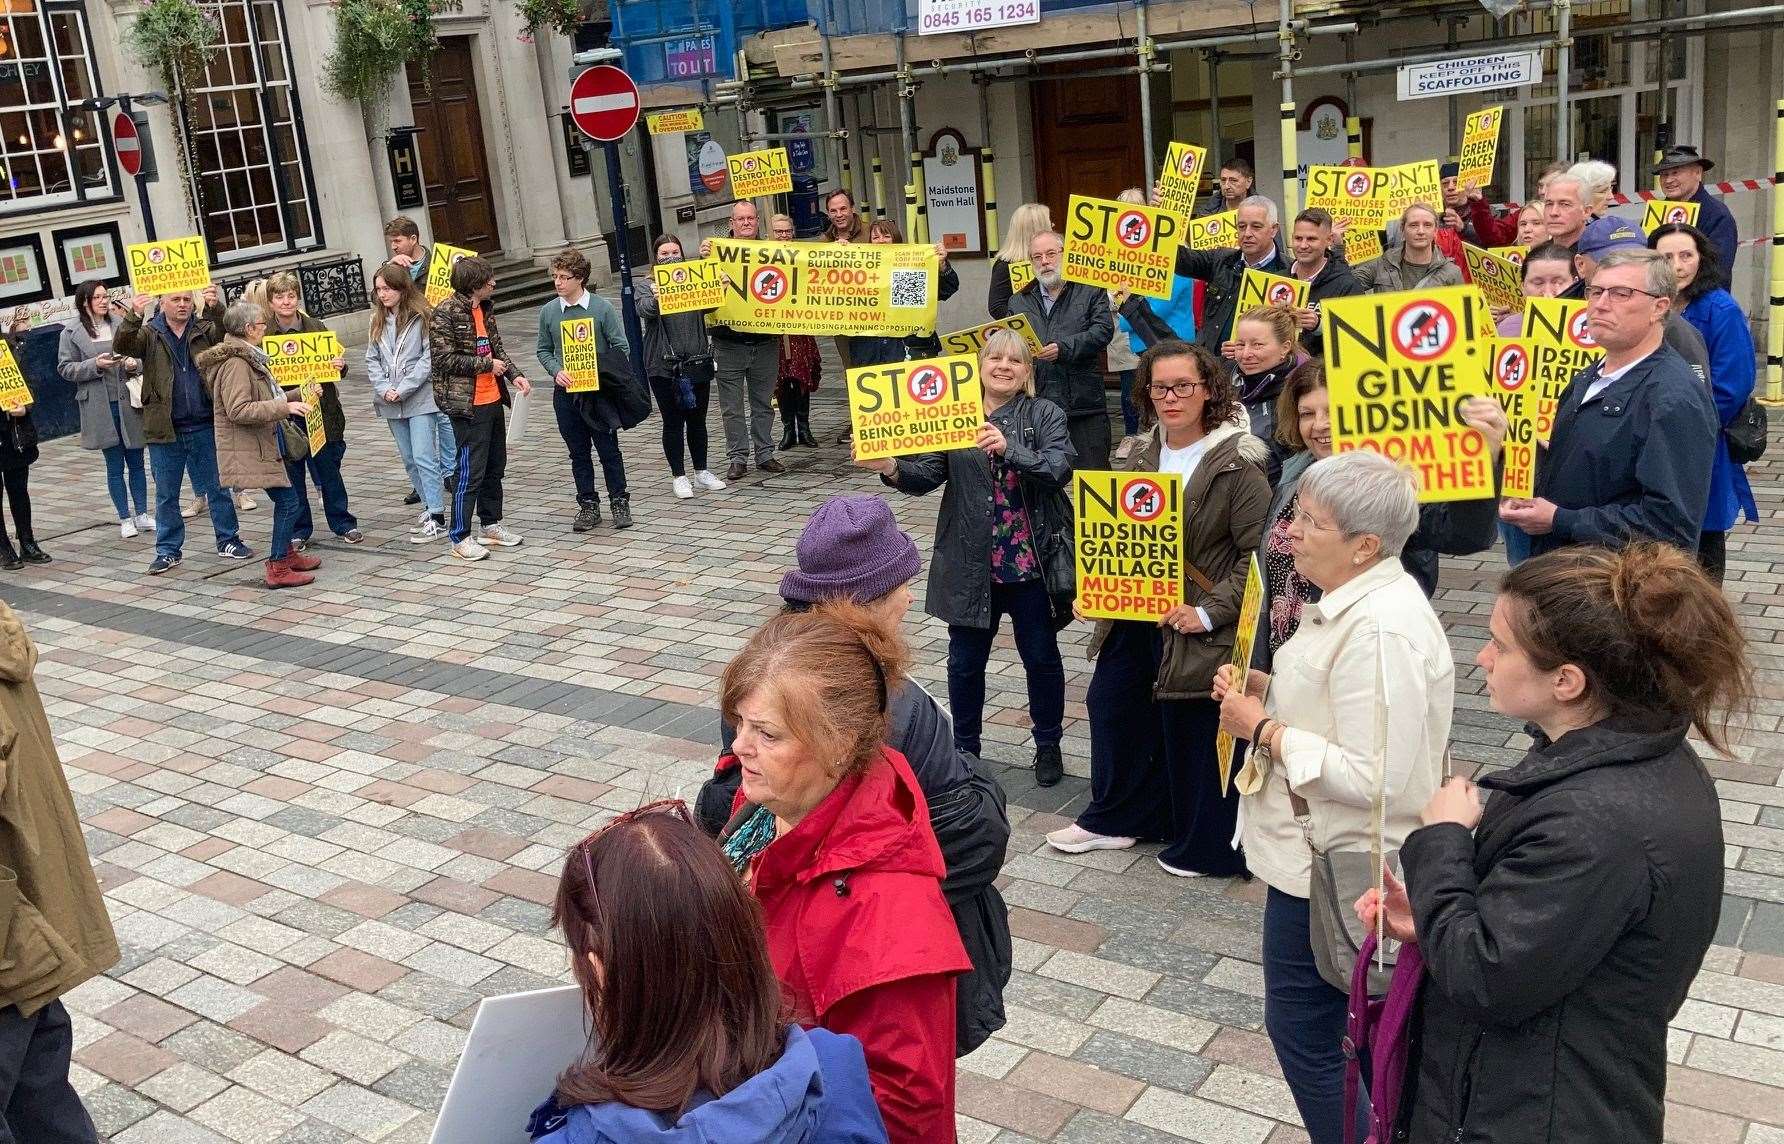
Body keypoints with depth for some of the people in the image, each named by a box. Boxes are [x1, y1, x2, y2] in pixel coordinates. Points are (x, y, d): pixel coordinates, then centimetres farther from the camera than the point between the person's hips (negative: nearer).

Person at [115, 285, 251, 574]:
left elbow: (227, 333, -15)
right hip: (165, 429, 0)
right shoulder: (149, 334, 2)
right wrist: (134, 317, -32)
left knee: (217, 487, 10)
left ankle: (228, 541, 21)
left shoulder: (205, 329, 5)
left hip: (204, 427, 1)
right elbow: (122, 346, -15)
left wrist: (215, 308, -35)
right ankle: (168, 551, 17)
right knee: (166, 494, 8)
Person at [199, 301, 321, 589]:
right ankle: (278, 569, -5)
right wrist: (285, 407, -29)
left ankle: (288, 553, 32)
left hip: (266, 444, 11)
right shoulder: (235, 363, -19)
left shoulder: (248, 358, 15)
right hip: (251, 450, -11)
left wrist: (295, 397, 19)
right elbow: (238, 411, -27)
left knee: (287, 499, 18)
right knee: (288, 501, -10)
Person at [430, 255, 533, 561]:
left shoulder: (485, 308, 10)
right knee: (470, 471, -5)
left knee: (495, 466, 17)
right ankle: (460, 538, 4)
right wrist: (487, 365, -14)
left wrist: (514, 375, 0)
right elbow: (444, 358, -19)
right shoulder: (445, 313, -14)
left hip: (492, 400, 8)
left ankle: (491, 524, 31)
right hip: (467, 405, -8)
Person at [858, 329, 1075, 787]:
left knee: (1041, 658, 12)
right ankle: (965, 748, 30)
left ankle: (1048, 746, 31)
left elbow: (1058, 469, -18)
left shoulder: (1046, 415, -2)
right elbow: (925, 475, -5)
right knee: (965, 660, 11)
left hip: (1033, 563, -1)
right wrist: (890, 467, -26)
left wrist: (1008, 448, -33)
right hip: (970, 565, 2)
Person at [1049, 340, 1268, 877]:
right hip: (1131, 617, 7)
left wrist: (1209, 612, -21)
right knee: (1110, 707, 17)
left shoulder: (1238, 463, -14)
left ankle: (1203, 847, 25)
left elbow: (1259, 554, -17)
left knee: (1193, 733, 5)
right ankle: (1114, 818, 39)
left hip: (1194, 628, -7)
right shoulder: (1140, 454, 7)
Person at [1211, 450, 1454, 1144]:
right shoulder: (1357, 598, 5)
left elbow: (1371, 779, -29)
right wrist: (1265, 688, 3)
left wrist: (1262, 729, -21)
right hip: (1324, 852, 10)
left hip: (1329, 867, -10)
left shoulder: (1382, 632, -27)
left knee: (1304, 1034, 6)